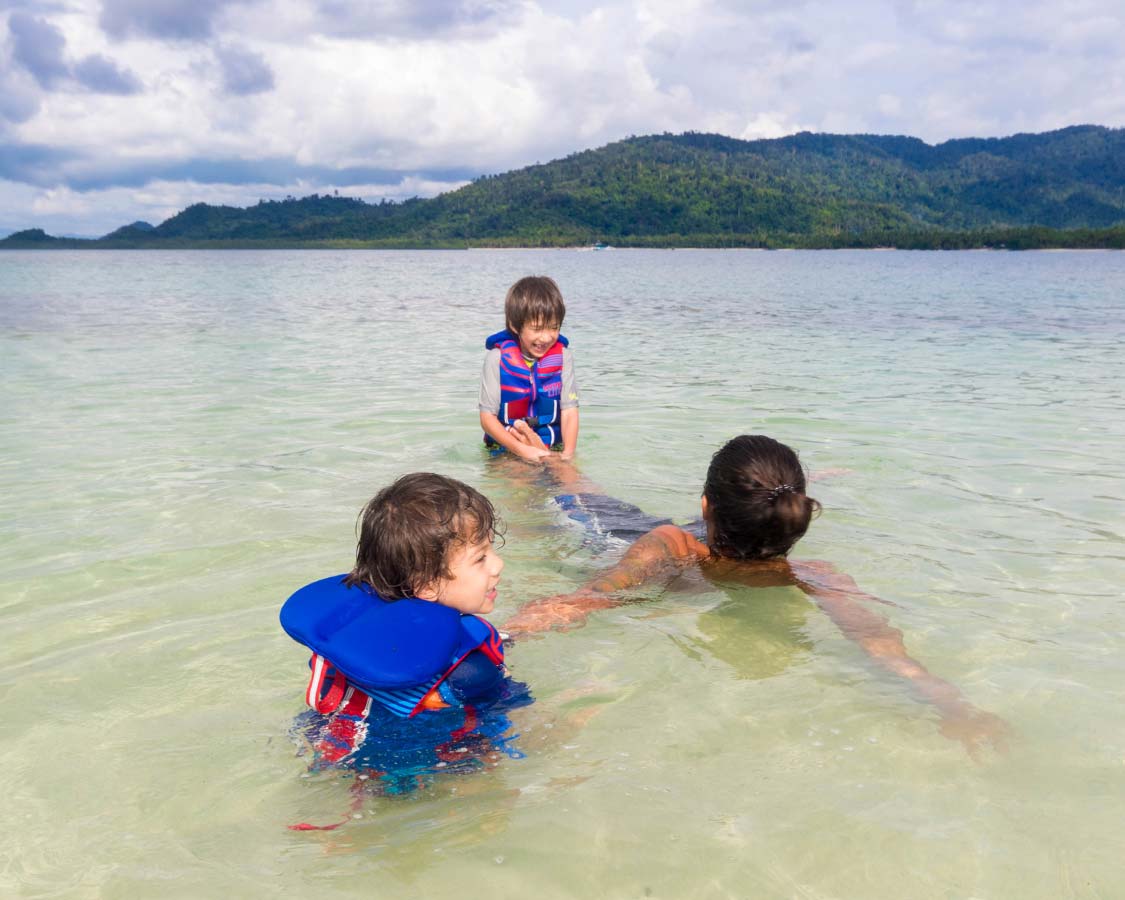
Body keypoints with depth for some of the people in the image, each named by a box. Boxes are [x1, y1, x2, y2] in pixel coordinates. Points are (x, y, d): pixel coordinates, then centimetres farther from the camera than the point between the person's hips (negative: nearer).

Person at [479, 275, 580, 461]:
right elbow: (487, 417, -8)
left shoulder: (563, 357, 0)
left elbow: (569, 411, -4)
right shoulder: (498, 358, -7)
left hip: (552, 447, 1)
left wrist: (568, 453, -20)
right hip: (505, 448, -1)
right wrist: (522, 450, -19)